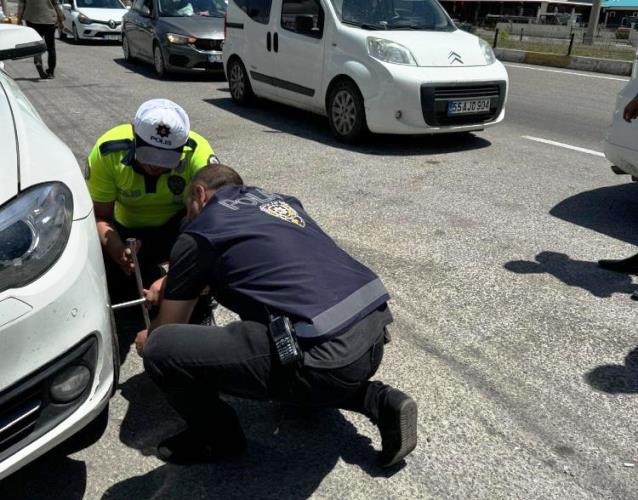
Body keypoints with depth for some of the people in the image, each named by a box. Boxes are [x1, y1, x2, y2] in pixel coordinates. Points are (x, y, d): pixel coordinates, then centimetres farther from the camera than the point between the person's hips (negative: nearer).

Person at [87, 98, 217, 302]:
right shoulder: (108, 150, -22)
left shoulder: (197, 152, -29)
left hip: (178, 228, -2)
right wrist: (118, 250, -39)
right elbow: (100, 215, -16)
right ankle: (147, 276, 11)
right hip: (128, 231, 3)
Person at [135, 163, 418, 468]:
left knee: (160, 349, -4)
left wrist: (148, 341, 41)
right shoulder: (277, 200, 24)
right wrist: (176, 280, 46)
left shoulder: (198, 233, 5)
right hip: (375, 335, 8)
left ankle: (217, 437, 20)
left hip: (326, 357, -8)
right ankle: (379, 401, 22)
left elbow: (170, 325, 17)